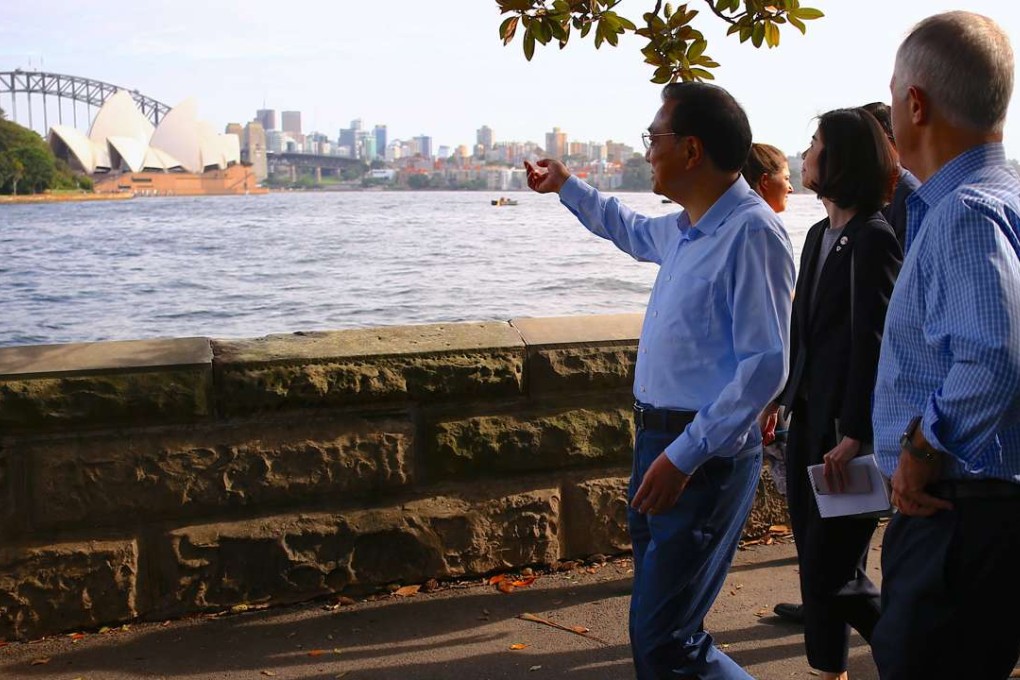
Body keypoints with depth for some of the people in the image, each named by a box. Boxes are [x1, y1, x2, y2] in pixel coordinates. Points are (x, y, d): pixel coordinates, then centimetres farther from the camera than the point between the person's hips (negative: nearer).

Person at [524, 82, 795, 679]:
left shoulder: (752, 231, -19)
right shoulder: (683, 229, 11)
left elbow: (765, 364, -23)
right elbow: (633, 231, 37)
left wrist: (684, 456, -24)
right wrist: (567, 186, 43)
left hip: (704, 456, -10)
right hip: (661, 442, 10)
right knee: (658, 622, 18)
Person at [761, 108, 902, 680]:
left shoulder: (874, 239, -15)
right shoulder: (820, 235, 12)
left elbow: (874, 344, -19)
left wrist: (854, 435, -21)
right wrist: (780, 395, 18)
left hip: (846, 426, -9)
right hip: (809, 417, 9)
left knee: (829, 566, -3)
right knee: (817, 559, 15)